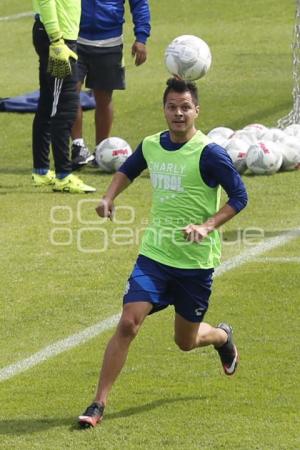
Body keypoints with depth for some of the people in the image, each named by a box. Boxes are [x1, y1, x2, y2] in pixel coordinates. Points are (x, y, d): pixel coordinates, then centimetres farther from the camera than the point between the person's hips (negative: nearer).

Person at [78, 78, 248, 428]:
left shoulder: (209, 154, -15)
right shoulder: (151, 146, 1)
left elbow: (239, 196, -10)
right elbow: (128, 169, 23)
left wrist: (207, 226, -22)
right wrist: (109, 197, 6)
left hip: (196, 261, -3)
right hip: (154, 254, 3)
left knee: (186, 341, 13)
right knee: (128, 323, -14)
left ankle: (223, 336, 50)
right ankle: (99, 403, -8)